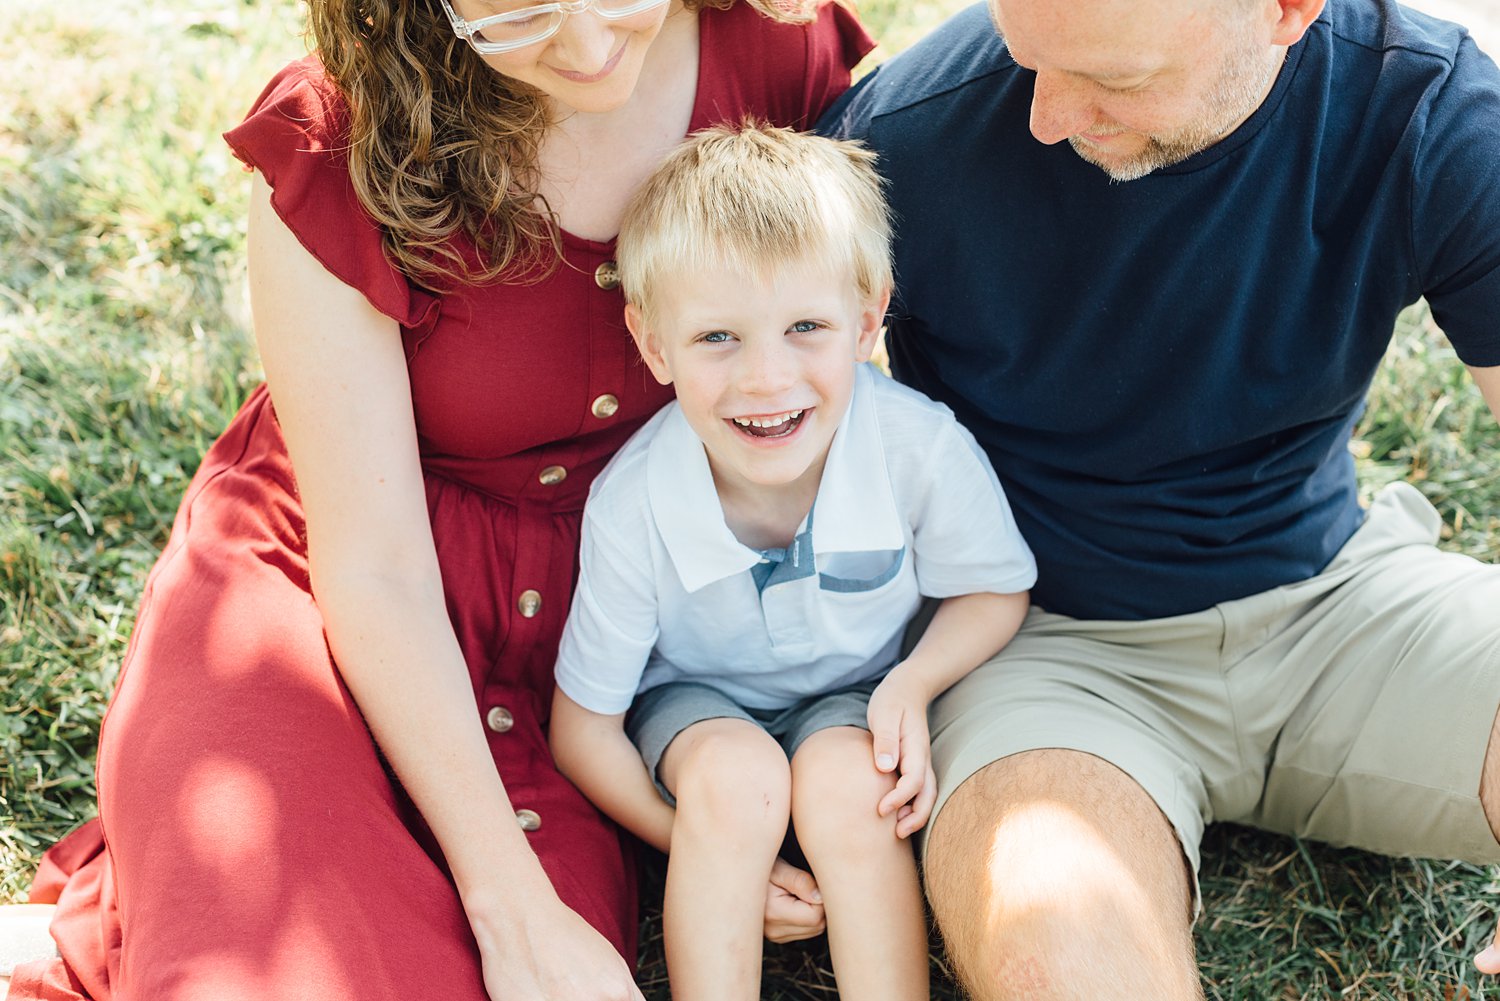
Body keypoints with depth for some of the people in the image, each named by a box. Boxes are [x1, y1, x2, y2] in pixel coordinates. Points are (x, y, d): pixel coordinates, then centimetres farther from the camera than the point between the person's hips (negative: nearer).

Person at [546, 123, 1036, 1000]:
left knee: (843, 777, -30)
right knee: (735, 772, -31)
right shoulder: (633, 505, -27)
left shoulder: (924, 450, -28)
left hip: (855, 699, 1)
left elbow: (996, 591, -5)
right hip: (698, 700, 0)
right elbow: (583, 729, -14)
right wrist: (708, 853, -21)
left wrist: (916, 680, -24)